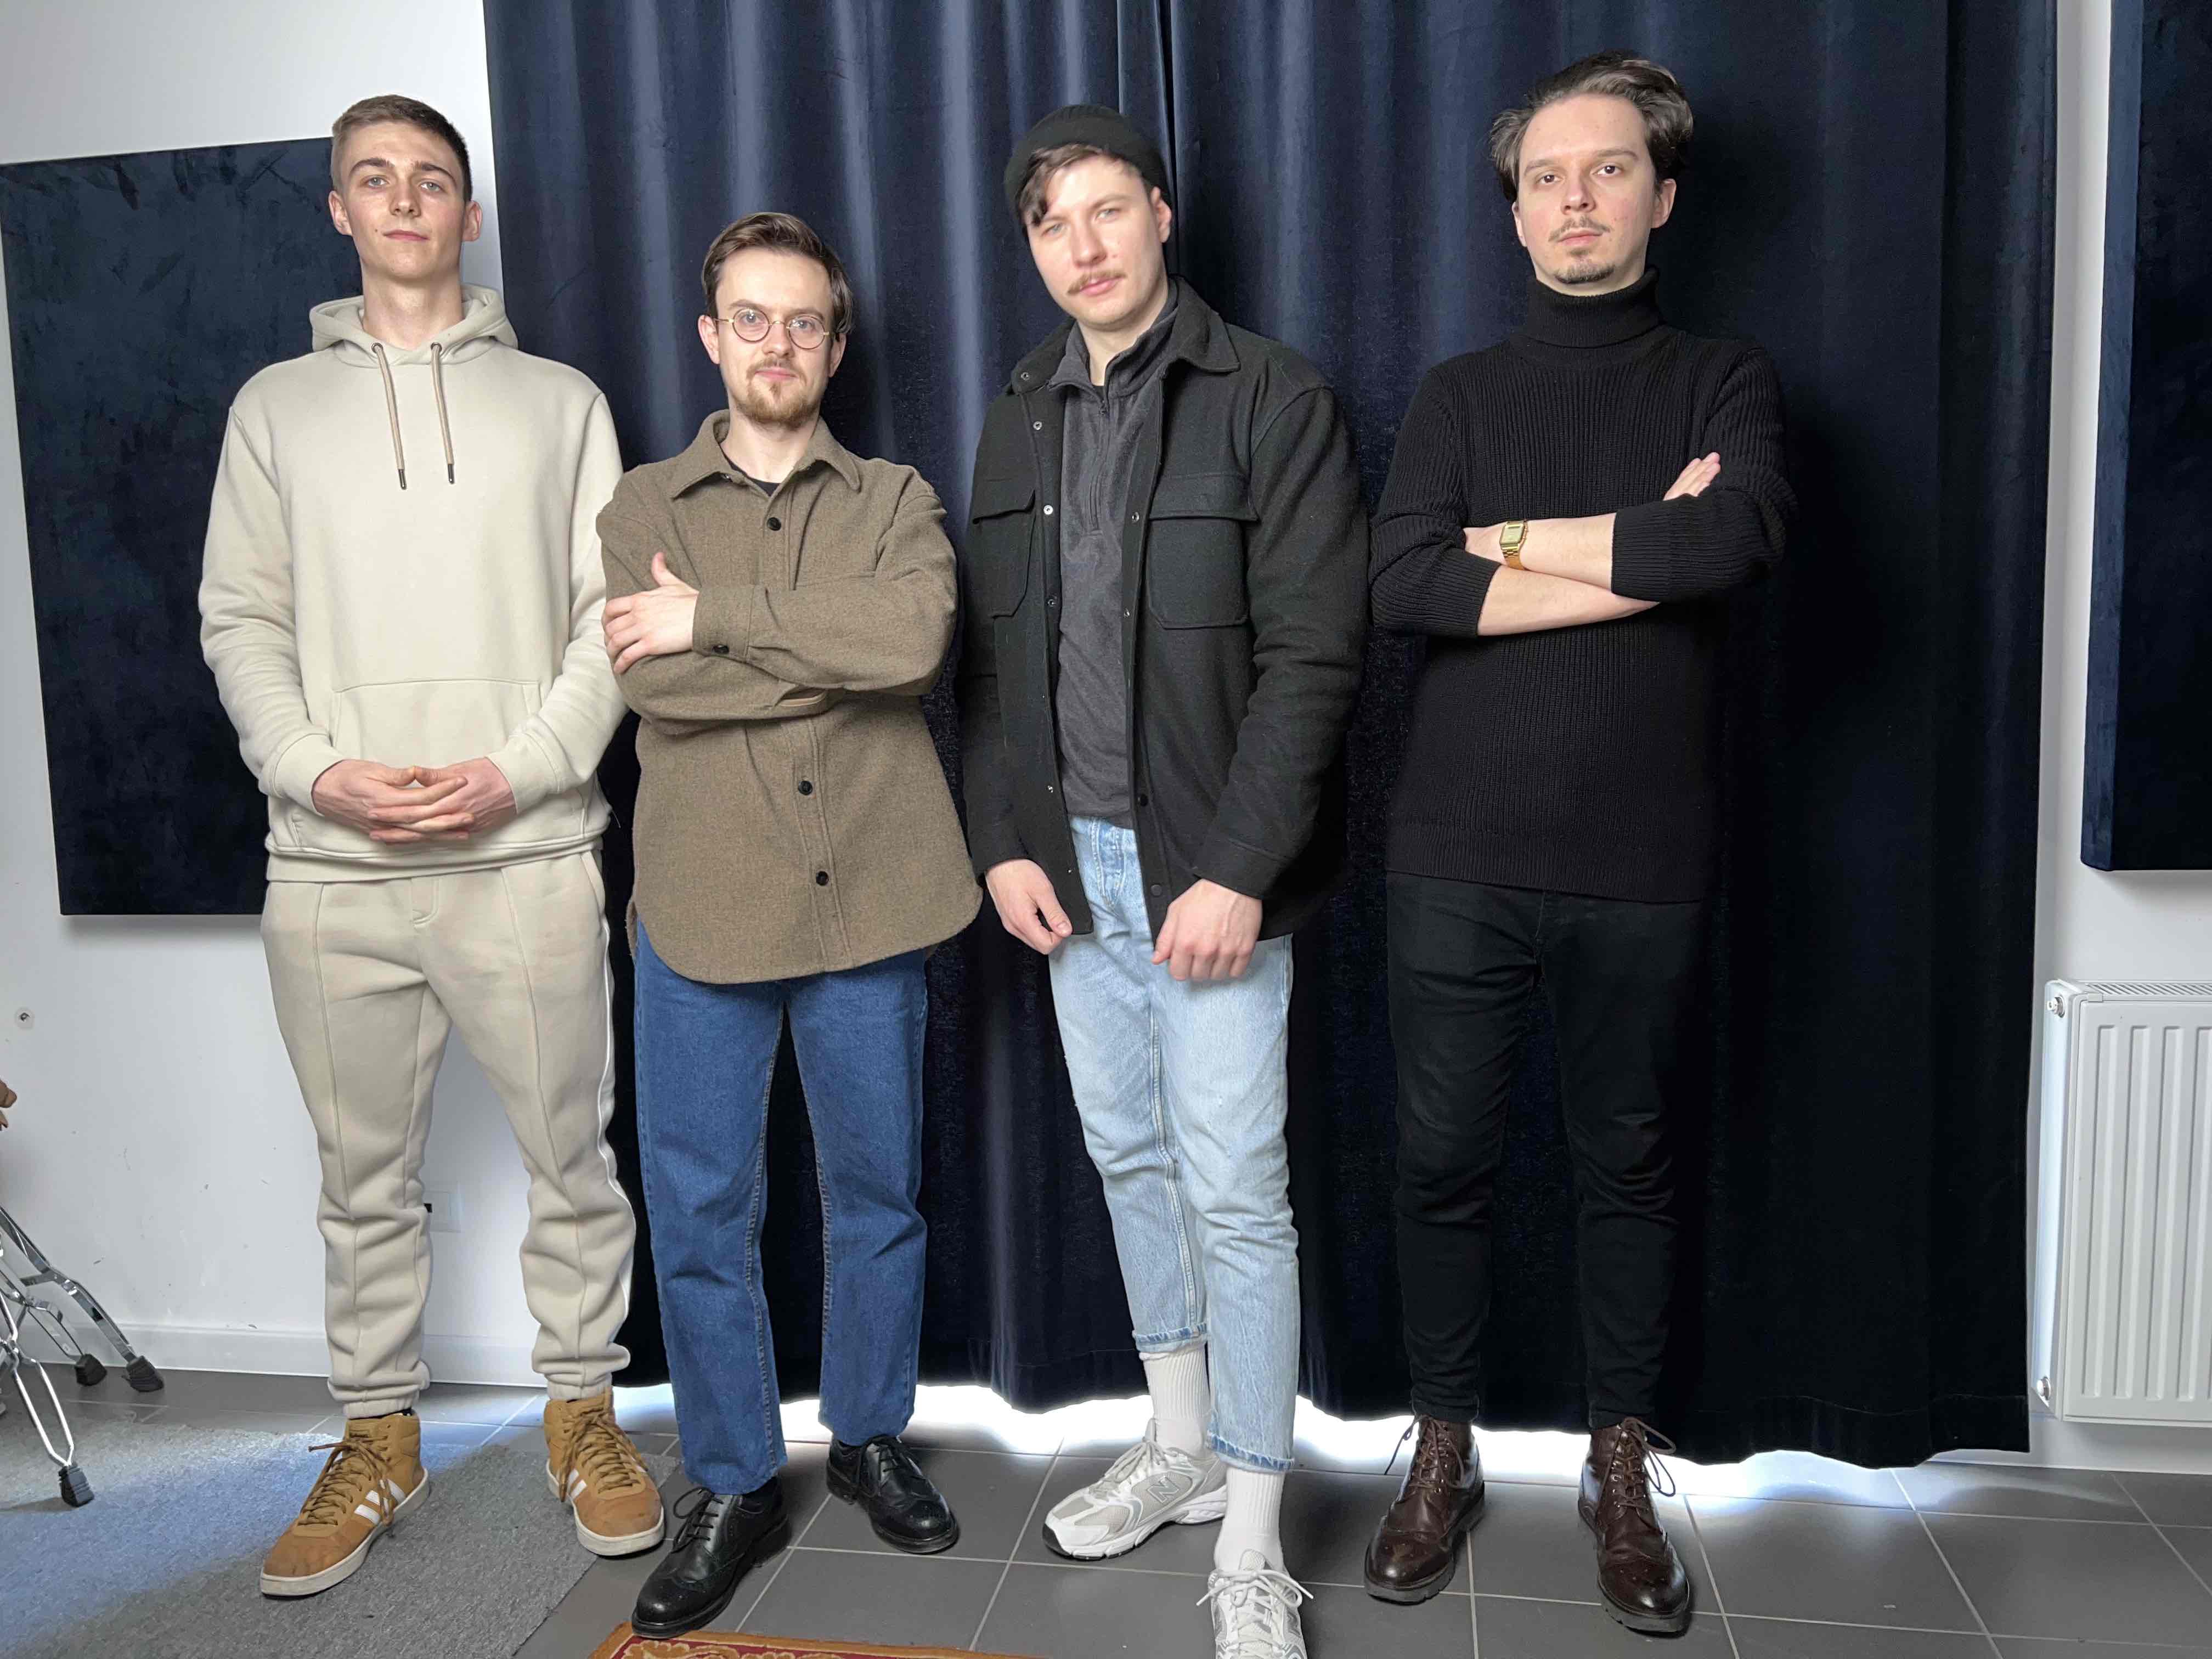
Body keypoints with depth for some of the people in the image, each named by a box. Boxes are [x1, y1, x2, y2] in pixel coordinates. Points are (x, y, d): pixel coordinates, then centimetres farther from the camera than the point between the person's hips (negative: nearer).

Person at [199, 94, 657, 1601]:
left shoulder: (559, 400, 10)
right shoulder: (279, 406, 14)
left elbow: (612, 617, 3)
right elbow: (241, 622, 10)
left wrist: (521, 768, -11)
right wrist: (318, 771, -8)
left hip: (525, 853, -1)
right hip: (331, 864, 2)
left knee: (570, 1154, 5)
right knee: (365, 1176, 11)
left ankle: (584, 1410, 22)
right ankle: (379, 1441, 26)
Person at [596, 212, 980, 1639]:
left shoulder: (895, 502, 8)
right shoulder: (645, 508, 8)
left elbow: (917, 636, -16)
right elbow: (653, 683, -11)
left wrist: (717, 616, -14)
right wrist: (843, 651, -11)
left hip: (870, 899, 1)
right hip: (701, 907, 0)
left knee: (879, 1192, 13)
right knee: (699, 1211, 6)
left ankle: (872, 1437, 34)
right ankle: (733, 1489, 24)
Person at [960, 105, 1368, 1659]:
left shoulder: (1272, 398, -7)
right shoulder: (1021, 420, 12)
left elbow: (1313, 656, -13)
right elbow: (988, 655, 13)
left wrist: (1238, 873, -19)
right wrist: (1002, 841, 3)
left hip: (1208, 863, -6)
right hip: (1070, 859, 6)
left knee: (1234, 1188, -2)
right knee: (1130, 1158, 15)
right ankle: (1182, 1443, 34)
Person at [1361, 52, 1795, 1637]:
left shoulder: (1723, 379, 7)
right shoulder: (1460, 394, 9)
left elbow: (1739, 535, -17)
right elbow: (1403, 586, -10)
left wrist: (1512, 539, -9)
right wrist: (1644, 557, -12)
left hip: (1645, 866, 0)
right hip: (1460, 855, 1)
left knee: (1629, 1164, 11)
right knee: (1443, 1163, 7)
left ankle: (1624, 1467, 29)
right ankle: (1446, 1449, 26)